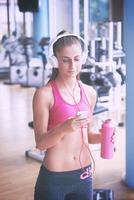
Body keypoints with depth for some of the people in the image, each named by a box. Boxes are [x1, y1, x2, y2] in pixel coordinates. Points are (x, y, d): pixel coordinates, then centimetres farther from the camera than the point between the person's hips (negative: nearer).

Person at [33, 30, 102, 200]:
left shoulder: (90, 93, 3)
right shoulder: (44, 94, -12)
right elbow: (40, 143, -12)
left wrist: (102, 136, -6)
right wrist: (63, 128, -28)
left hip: (84, 176, 5)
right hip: (53, 179, -4)